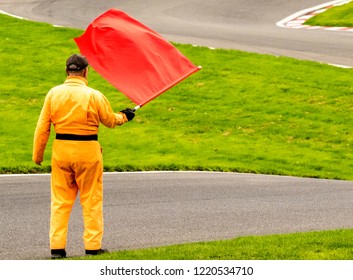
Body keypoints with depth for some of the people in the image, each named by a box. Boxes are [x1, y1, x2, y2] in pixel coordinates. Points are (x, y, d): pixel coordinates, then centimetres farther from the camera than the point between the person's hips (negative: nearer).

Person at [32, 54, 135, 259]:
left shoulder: (54, 94, -1)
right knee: (91, 200, 8)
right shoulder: (94, 96, -8)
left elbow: (42, 127, 0)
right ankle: (93, 246, 10)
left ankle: (57, 247, 6)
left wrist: (37, 155, 8)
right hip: (88, 150, -3)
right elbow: (110, 121, 5)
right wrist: (124, 116, 26)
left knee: (60, 201, 9)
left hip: (61, 150, 3)